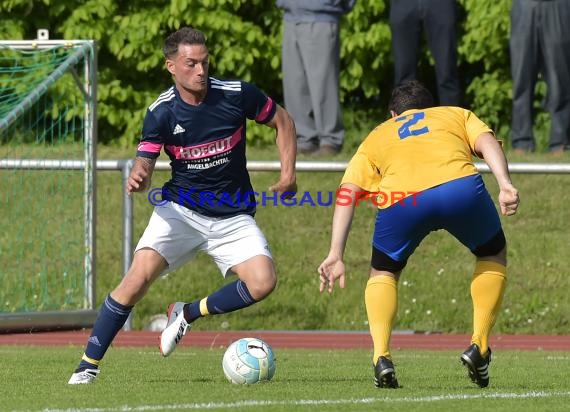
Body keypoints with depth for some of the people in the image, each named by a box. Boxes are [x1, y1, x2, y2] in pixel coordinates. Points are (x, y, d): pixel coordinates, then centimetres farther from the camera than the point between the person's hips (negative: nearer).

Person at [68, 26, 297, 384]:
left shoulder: (237, 95, -11)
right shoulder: (161, 113, -12)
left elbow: (283, 122, 5)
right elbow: (144, 166, -12)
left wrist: (288, 174, -3)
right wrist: (138, 179, -36)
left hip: (234, 217, 1)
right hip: (181, 210, -1)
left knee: (263, 281, -22)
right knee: (139, 276, -21)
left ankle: (187, 314, 4)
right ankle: (87, 367, -11)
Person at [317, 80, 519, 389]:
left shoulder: (377, 137, 36)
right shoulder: (458, 115, 37)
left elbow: (347, 193, 20)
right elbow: (486, 142, 14)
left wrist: (336, 255, 13)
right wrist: (505, 185, -2)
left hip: (400, 199, 0)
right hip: (460, 186, 0)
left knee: (383, 273, 27)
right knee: (493, 255, 29)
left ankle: (381, 356, 6)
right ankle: (478, 347, 19)